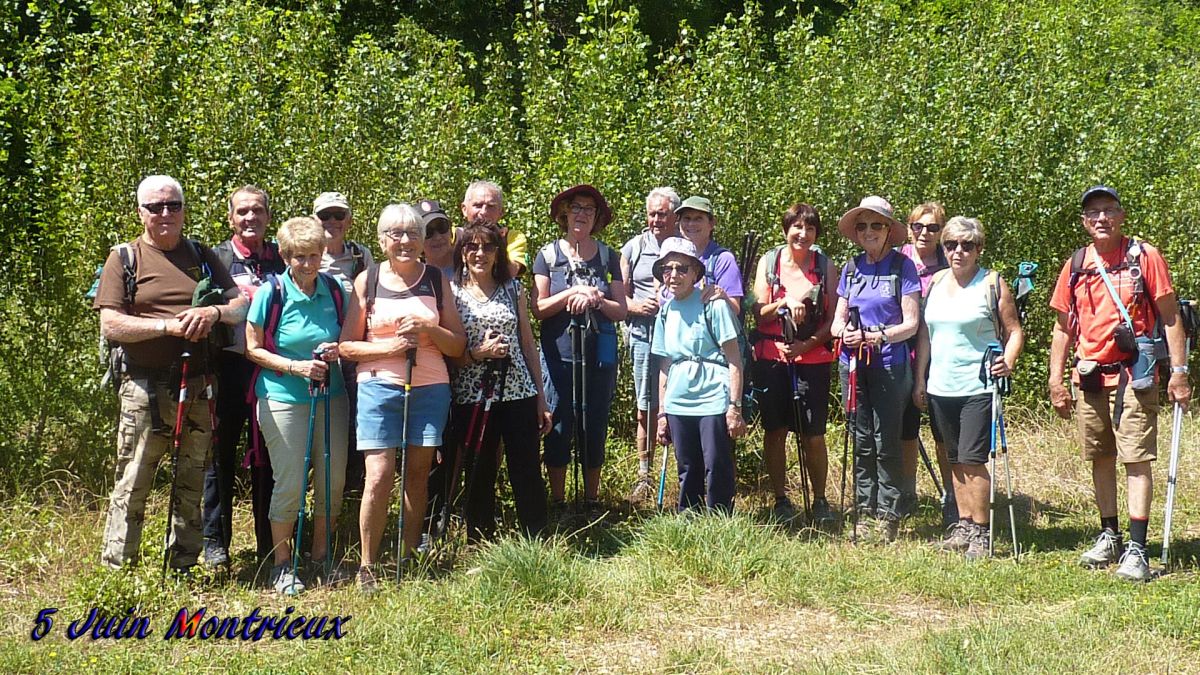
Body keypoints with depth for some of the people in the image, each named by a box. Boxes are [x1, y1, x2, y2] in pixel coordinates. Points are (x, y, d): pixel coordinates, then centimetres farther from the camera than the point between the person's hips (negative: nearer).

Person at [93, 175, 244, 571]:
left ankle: (184, 567, 19)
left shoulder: (202, 256, 15)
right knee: (133, 483, -4)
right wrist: (170, 325, -17)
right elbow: (111, 325, -7)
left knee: (193, 482, 10)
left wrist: (214, 312, -12)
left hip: (200, 386, 4)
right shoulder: (124, 258, 3)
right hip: (145, 386, -4)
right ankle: (116, 570, 3)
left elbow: (242, 305, 10)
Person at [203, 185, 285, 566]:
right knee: (221, 456, 6)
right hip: (229, 366, -2)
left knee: (267, 461, 6)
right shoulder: (217, 258, 3)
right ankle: (215, 542, 16)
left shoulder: (282, 260, 10)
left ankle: (269, 547, 15)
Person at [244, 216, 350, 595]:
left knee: (333, 481, 7)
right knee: (289, 484, -2)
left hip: (330, 395, 4)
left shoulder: (335, 290, 1)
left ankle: (321, 557, 26)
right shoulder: (270, 294, -9)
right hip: (282, 398, -4)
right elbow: (253, 350, -5)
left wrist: (339, 350, -8)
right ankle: (282, 566, 13)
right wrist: (295, 367, -17)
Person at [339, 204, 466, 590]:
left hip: (429, 388, 2)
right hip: (379, 386, -2)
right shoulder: (367, 281, 4)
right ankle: (367, 565, 0)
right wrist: (388, 347, -13)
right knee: (379, 475, -9)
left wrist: (428, 329, -10)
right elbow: (347, 346, 3)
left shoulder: (437, 280, 9)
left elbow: (458, 345, 9)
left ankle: (408, 558, 15)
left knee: (417, 475, 5)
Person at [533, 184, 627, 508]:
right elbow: (538, 309, -3)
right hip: (559, 355, -2)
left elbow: (621, 310, 5)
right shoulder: (548, 255, 3)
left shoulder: (608, 256, 8)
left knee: (595, 430, 6)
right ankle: (557, 503, 10)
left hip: (599, 357, 2)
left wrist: (595, 300, -14)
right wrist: (573, 293, -15)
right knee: (558, 430, 0)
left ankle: (592, 500, 17)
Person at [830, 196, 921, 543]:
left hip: (889, 363, -4)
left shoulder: (902, 267, -2)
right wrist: (844, 332, -9)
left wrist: (876, 337, -20)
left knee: (886, 442, -3)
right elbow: (837, 321, 15)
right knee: (861, 441, 7)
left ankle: (888, 515, 4)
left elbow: (911, 323, -6)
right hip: (853, 364, 4)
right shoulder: (851, 269, 12)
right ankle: (864, 512, 14)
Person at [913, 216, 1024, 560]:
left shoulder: (992, 284, -4)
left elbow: (1014, 331, -5)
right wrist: (919, 380, 13)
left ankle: (980, 533, -1)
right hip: (941, 387, 6)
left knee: (972, 460, -9)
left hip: (979, 387, -6)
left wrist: (1008, 361, -23)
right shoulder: (935, 283, 12)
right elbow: (925, 334, 16)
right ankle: (963, 525, 21)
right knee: (955, 461, 12)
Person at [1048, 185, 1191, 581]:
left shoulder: (1145, 257, -2)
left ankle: (1137, 549, -9)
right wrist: (1056, 379, 8)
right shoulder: (1075, 266, 9)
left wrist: (1179, 371, -8)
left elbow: (1170, 317, -1)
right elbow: (1063, 327, 14)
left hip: (1133, 375, -4)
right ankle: (1109, 536, 25)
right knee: (1100, 459, 12)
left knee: (1136, 459, -8)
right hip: (1090, 377, 5)